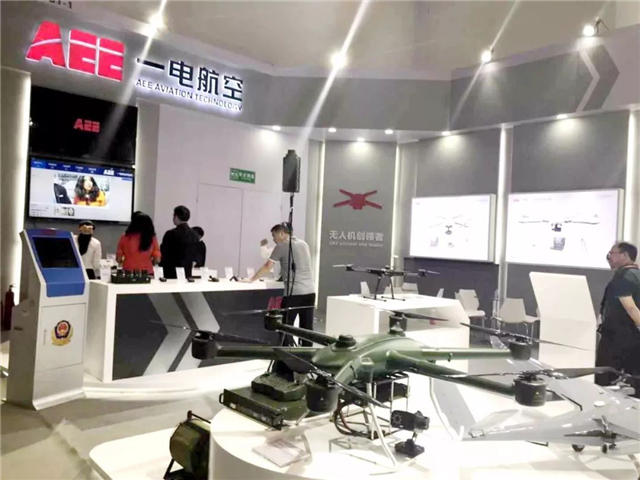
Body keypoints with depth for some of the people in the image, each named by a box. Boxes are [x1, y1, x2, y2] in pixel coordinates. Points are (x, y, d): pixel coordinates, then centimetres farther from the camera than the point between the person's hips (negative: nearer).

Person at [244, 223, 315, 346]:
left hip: (294, 292, -6)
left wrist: (251, 279, 2)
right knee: (307, 327, 9)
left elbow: (267, 267, -5)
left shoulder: (281, 246, -2)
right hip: (310, 291, 6)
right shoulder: (304, 244, 17)